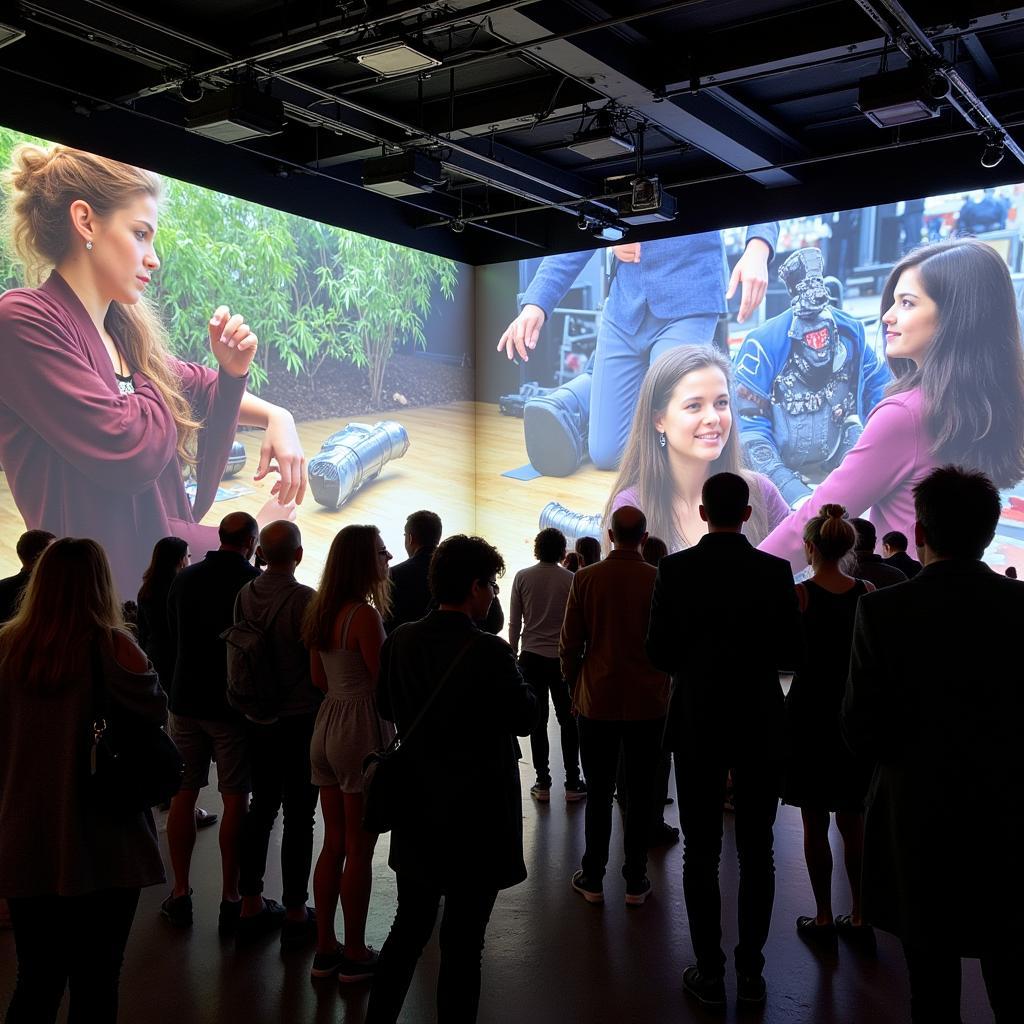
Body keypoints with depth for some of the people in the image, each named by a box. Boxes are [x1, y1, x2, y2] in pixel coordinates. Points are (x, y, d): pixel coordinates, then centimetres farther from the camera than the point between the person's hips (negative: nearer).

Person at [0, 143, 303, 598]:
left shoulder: (123, 330, 8)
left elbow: (201, 389, 25)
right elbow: (131, 453, -21)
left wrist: (253, 393, 4)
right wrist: (154, 386, -1)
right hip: (112, 581, -7)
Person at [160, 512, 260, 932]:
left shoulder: (184, 579, 6)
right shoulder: (253, 582, -10)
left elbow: (171, 641, 14)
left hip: (185, 702, 5)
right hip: (234, 705, -5)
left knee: (183, 795, 11)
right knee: (235, 800, 2)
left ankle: (180, 895, 18)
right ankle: (231, 900, 5)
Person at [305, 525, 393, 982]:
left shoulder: (321, 611, 7)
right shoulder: (365, 615, -18)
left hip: (327, 726, 8)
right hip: (363, 730, -8)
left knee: (333, 844, 15)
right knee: (359, 849, 4)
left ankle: (325, 948, 24)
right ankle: (355, 955, 15)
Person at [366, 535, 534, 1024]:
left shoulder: (400, 640, -5)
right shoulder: (489, 651, -21)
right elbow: (524, 718, -9)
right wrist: (513, 675, 6)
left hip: (417, 812, 6)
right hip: (477, 818, -5)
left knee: (409, 928, 21)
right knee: (462, 943, 8)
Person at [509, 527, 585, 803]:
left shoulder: (523, 577, -2)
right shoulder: (570, 579, -6)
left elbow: (514, 622, 0)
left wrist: (513, 654, 10)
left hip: (531, 657, 1)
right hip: (562, 657, -1)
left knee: (538, 721, 8)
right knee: (568, 721, 8)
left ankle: (542, 784, 9)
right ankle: (572, 784, 10)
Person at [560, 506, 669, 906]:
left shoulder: (585, 578, -6)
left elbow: (569, 643, -1)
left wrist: (575, 687, 12)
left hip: (597, 701, 0)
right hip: (649, 703, 0)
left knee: (599, 793, 10)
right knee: (640, 794, 8)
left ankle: (593, 879, 17)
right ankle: (635, 881, 15)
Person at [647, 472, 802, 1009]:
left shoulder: (675, 568, -9)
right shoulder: (775, 571, -8)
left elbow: (658, 652, -6)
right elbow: (792, 653, -5)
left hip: (696, 723, -1)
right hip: (760, 723, 1)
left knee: (701, 852, 9)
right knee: (757, 851, 12)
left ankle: (710, 971, 15)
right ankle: (751, 970, 19)